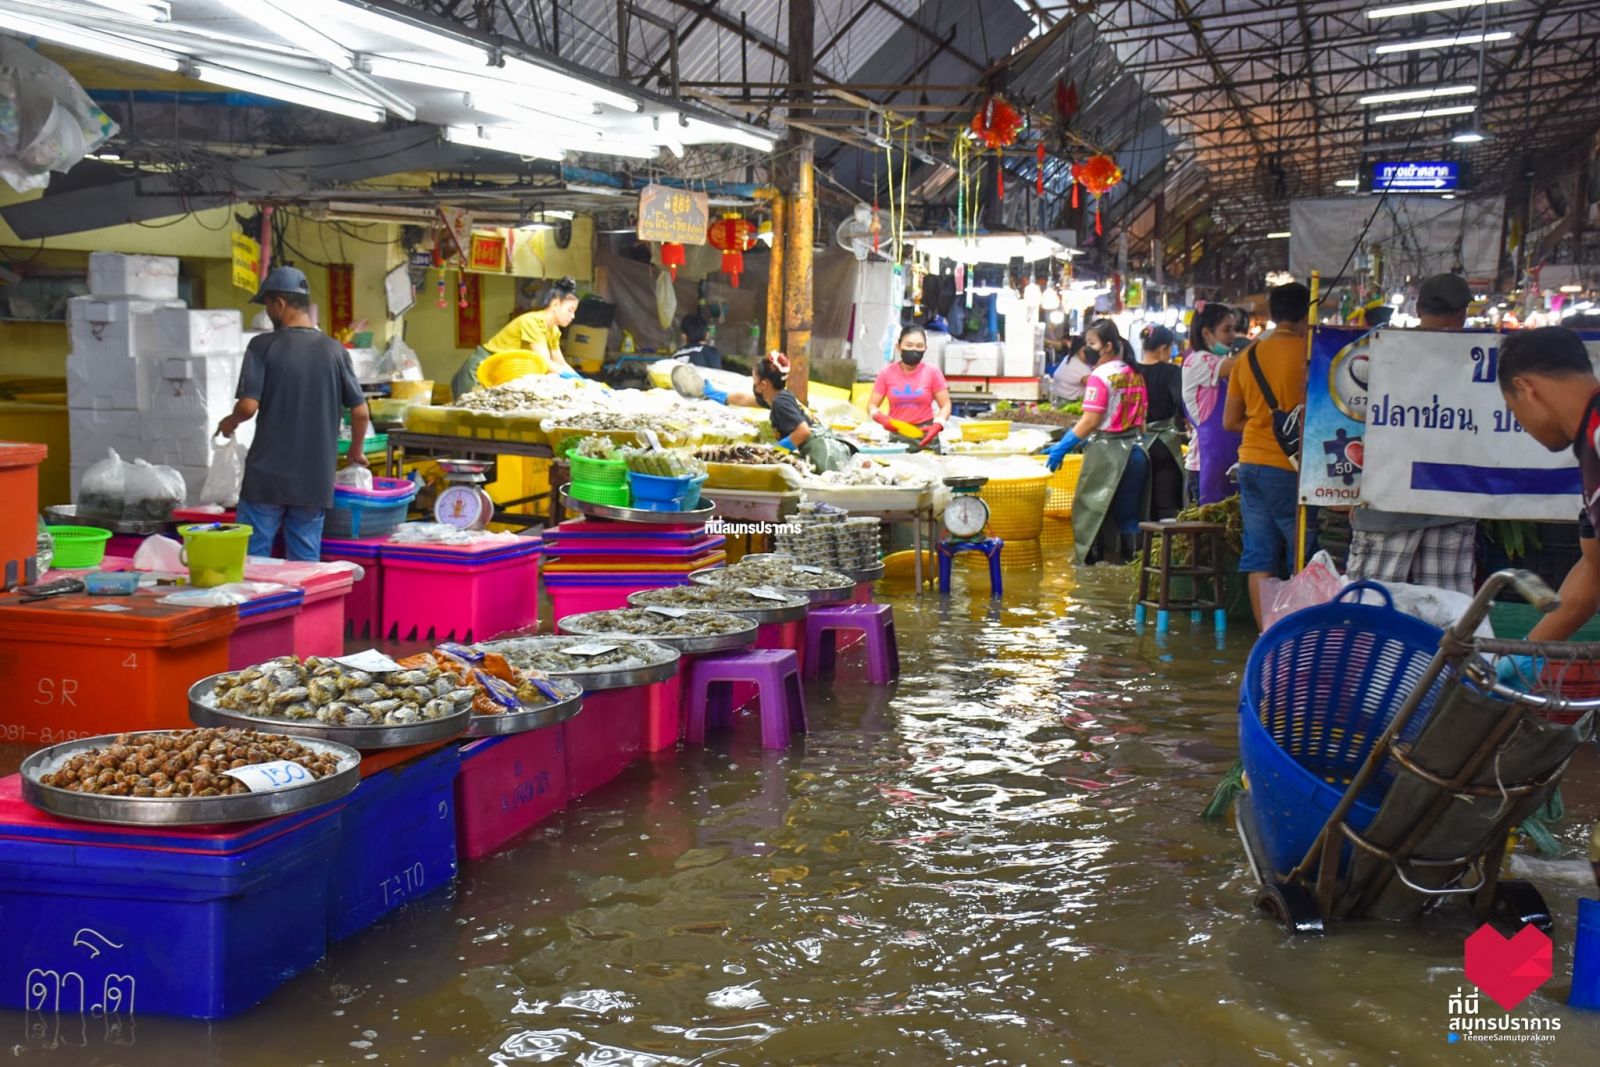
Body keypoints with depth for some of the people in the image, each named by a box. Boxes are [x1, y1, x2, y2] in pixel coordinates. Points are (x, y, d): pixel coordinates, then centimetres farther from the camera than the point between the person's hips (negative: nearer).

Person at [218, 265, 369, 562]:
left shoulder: (264, 346, -7)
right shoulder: (334, 351, 1)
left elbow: (248, 405, -13)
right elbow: (360, 411, 1)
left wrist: (229, 423, 9)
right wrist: (355, 451, 18)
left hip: (267, 476, -3)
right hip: (315, 480, 3)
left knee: (252, 560, 7)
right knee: (306, 562, 8)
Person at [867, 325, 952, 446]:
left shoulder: (932, 372, -2)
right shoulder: (886, 373, 2)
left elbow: (945, 405, 0)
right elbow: (872, 405, 6)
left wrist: (937, 425, -19)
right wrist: (880, 417, -16)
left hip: (924, 433, -1)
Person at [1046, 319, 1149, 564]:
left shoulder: (1100, 376, -15)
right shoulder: (1134, 373, 8)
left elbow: (1091, 420, -19)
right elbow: (1142, 416, 12)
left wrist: (1062, 447, -15)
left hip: (1106, 449, -7)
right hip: (1132, 449, 8)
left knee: (1093, 506, 1)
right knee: (1125, 506, 13)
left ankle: (1091, 557, 1)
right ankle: (1124, 553, 18)